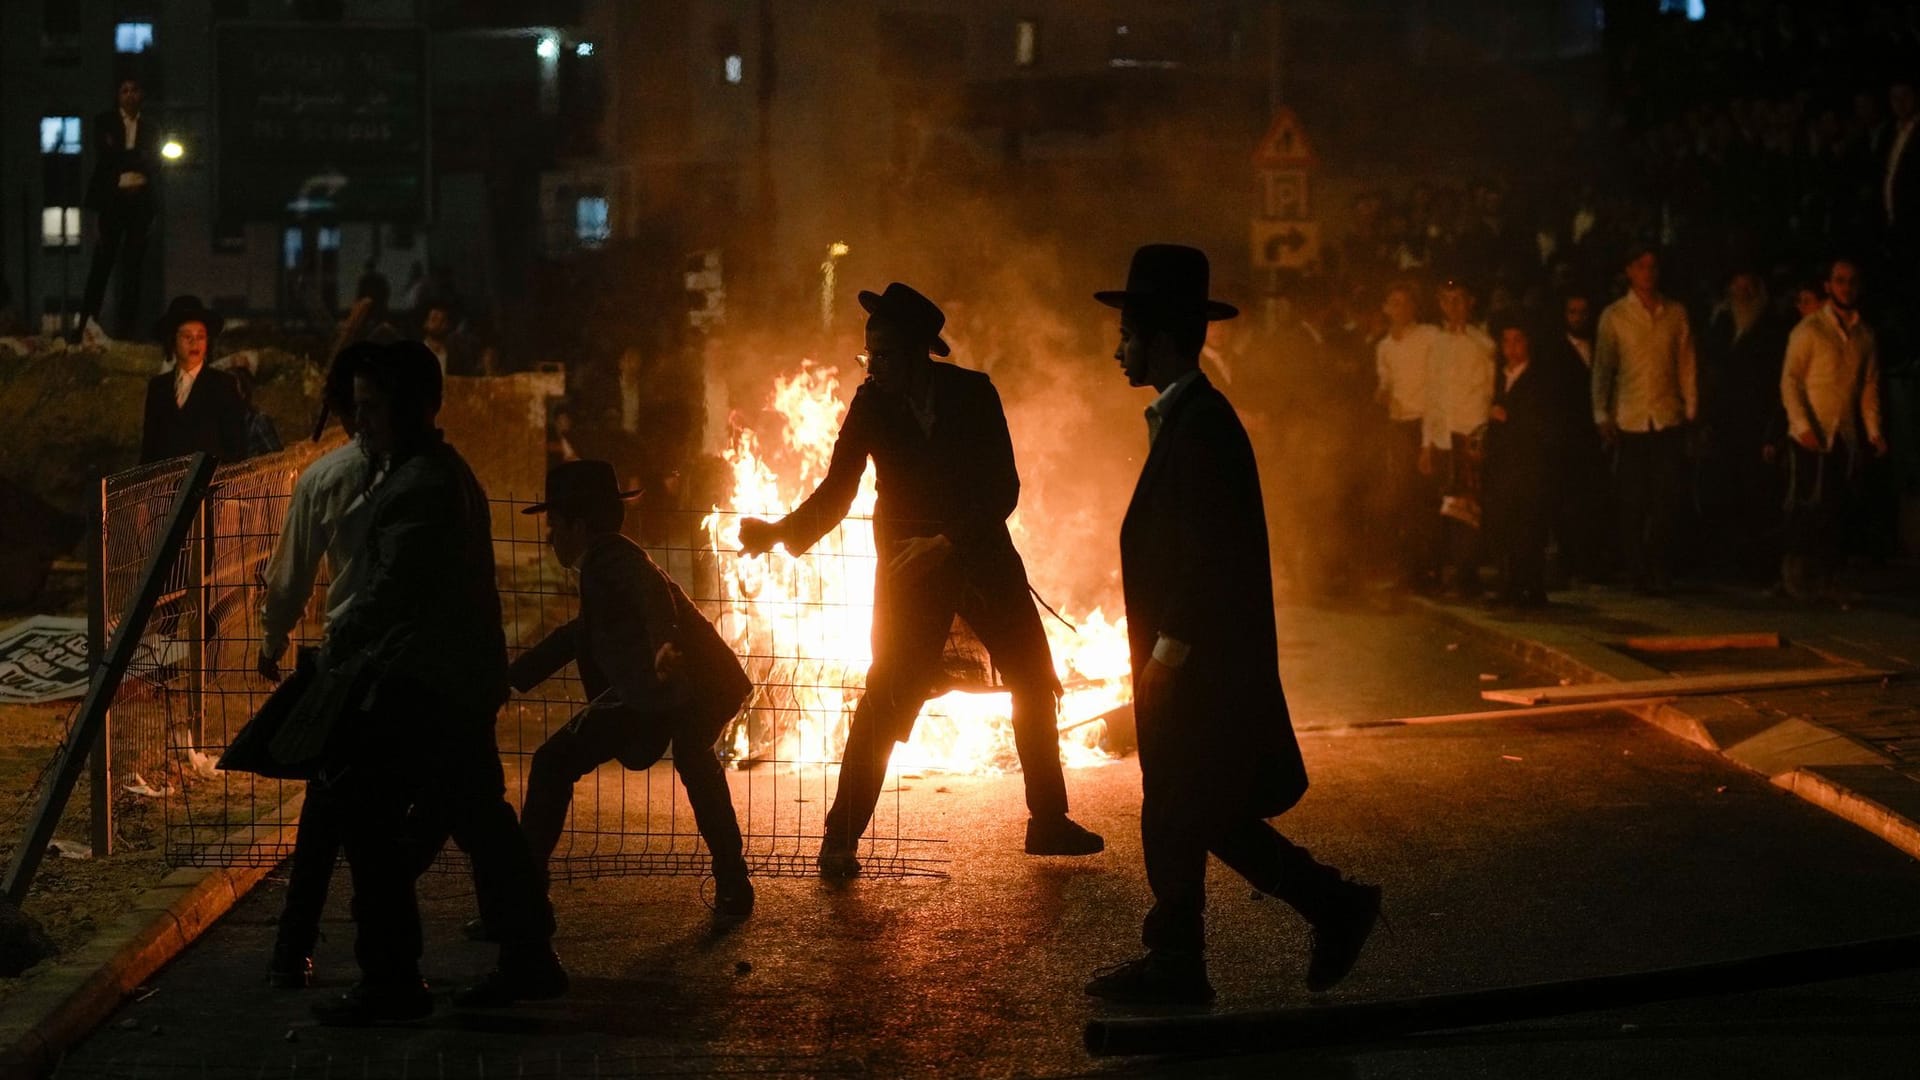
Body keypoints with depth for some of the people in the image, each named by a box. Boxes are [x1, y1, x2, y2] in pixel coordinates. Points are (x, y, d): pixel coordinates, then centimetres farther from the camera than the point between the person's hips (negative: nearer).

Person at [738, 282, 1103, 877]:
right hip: (911, 564, -2)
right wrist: (778, 531, -18)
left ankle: (1049, 823, 21)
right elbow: (836, 493, -3)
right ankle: (840, 839, -6)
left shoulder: (974, 394, -8)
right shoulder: (872, 404, -6)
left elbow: (1003, 489, -9)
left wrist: (948, 542, -20)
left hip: (980, 556, 2)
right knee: (887, 696, -11)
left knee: (1035, 684, 6)